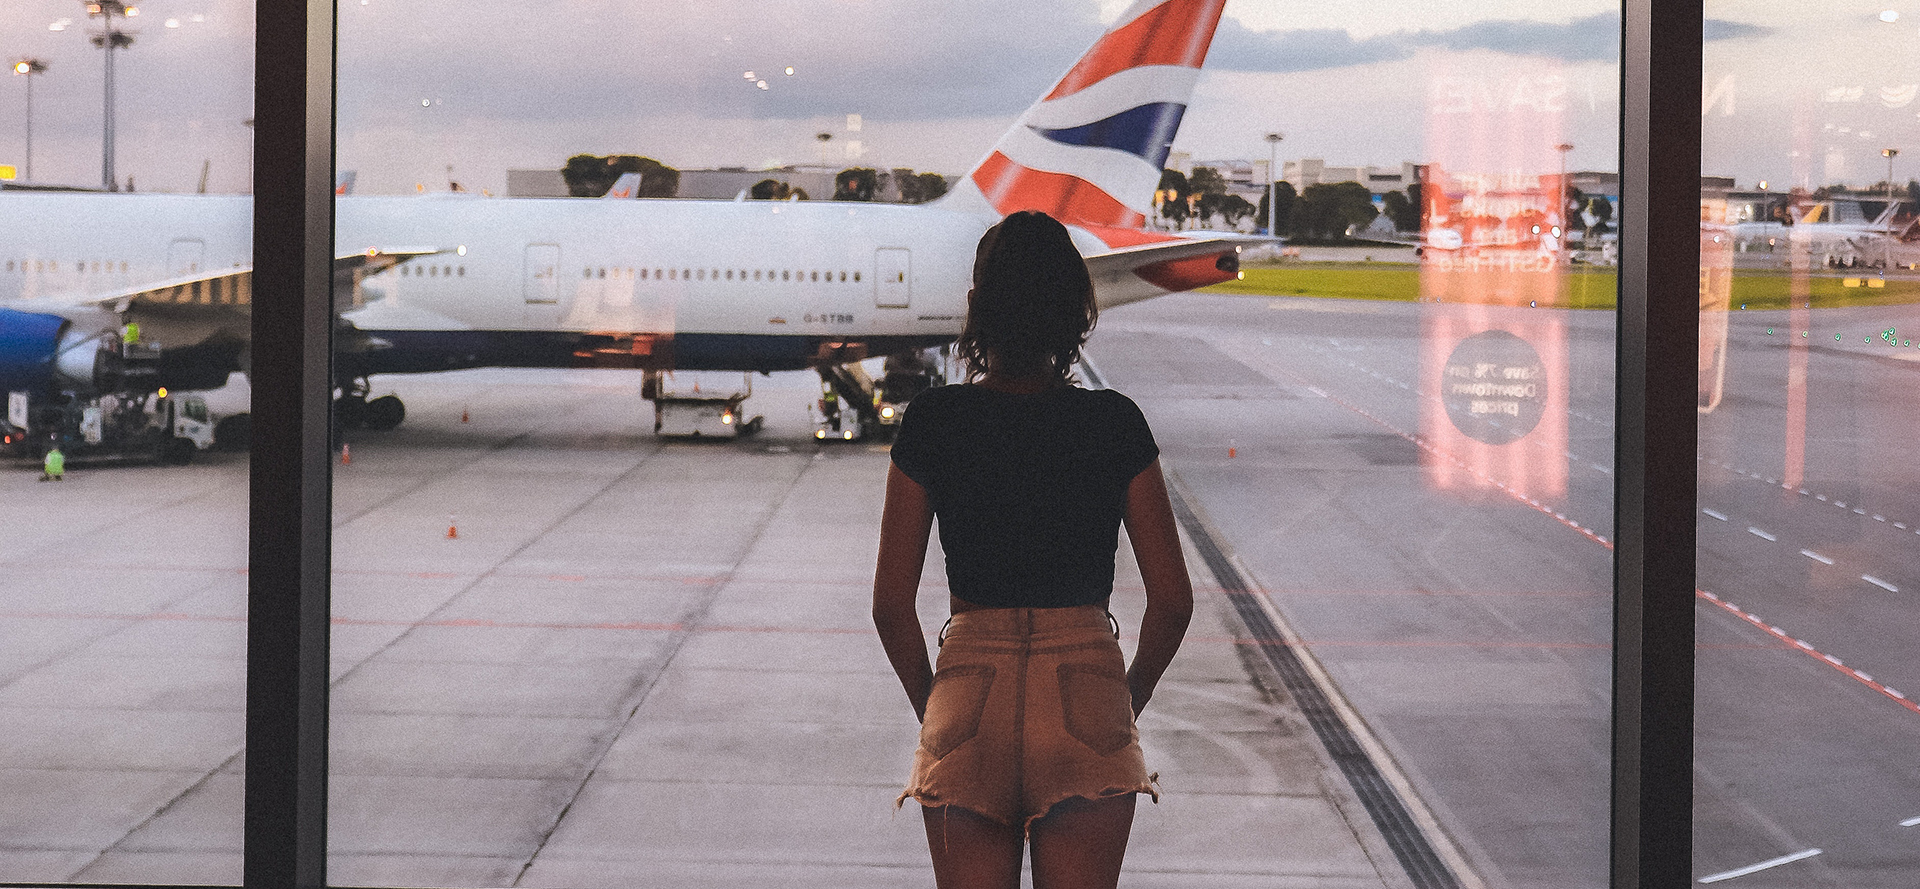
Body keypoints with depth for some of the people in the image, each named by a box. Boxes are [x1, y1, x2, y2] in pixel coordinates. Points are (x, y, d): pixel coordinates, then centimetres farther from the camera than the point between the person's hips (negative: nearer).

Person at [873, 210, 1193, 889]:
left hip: (970, 689, 0)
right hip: (1087, 696, 0)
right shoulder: (1115, 424, -2)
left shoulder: (932, 421, -2)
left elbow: (891, 604, -1)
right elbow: (1172, 598, 0)